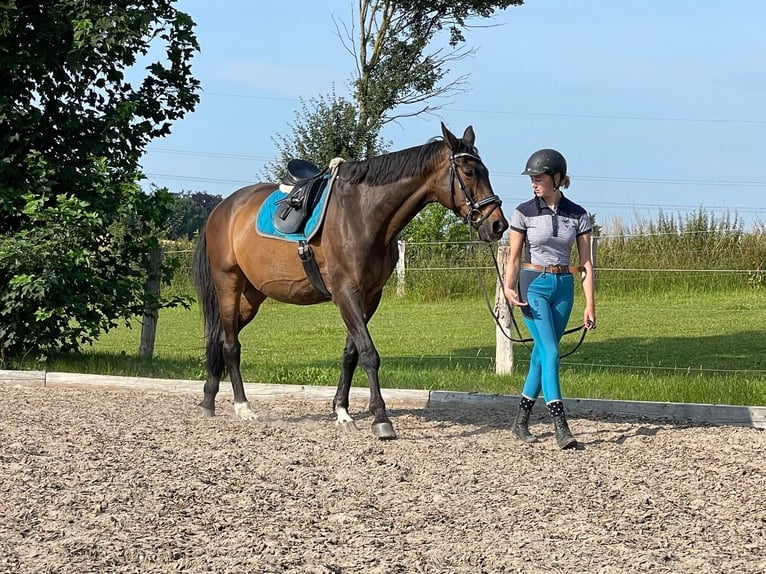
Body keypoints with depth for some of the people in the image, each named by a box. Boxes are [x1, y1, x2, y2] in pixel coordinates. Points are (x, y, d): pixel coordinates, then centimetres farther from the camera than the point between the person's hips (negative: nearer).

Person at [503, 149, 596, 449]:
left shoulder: (577, 215, 1)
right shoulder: (524, 212, -3)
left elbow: (585, 263, 2)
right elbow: (514, 256, -1)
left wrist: (590, 304, -4)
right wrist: (508, 288, -18)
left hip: (563, 288, 3)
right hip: (534, 285, -3)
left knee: (541, 353, 9)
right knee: (550, 352, -14)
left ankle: (521, 419, 21)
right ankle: (561, 427, -18)